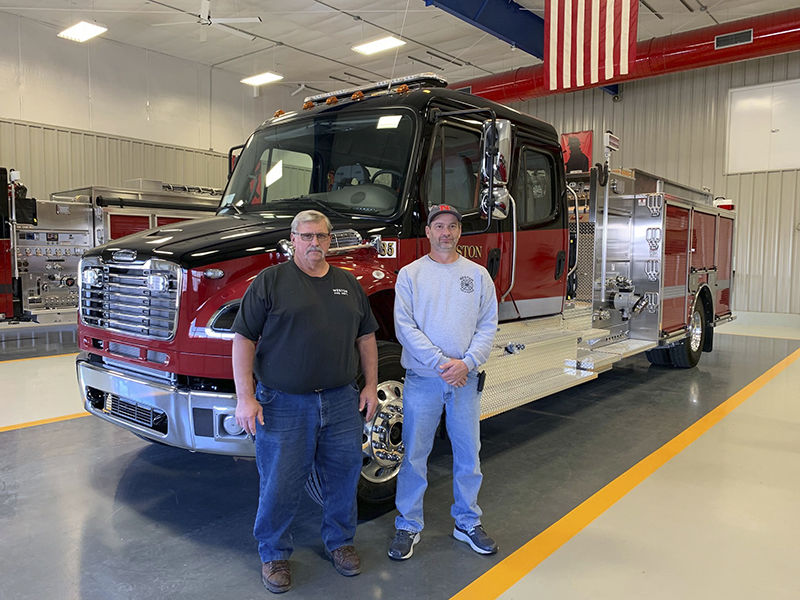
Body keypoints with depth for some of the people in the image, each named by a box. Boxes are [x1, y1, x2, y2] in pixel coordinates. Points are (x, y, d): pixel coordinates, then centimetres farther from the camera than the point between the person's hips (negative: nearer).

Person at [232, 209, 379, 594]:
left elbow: (366, 336, 16)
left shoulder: (348, 284, 11)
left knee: (343, 475, 14)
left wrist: (370, 385, 9)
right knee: (279, 484, 5)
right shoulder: (270, 281, -4)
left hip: (342, 402, 4)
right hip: (284, 405, -4)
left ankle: (340, 541, 36)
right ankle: (274, 554, 27)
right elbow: (244, 339, -6)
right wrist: (245, 397, -12)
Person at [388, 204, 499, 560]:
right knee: (414, 455, 5)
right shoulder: (410, 274, 1)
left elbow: (488, 325, 3)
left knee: (468, 454, 11)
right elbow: (405, 327, -6)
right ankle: (408, 526, 22)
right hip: (422, 379, -2)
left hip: (465, 381, 2)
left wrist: (467, 362, -12)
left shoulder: (478, 275, 8)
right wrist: (440, 363, -14)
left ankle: (468, 523, 29)